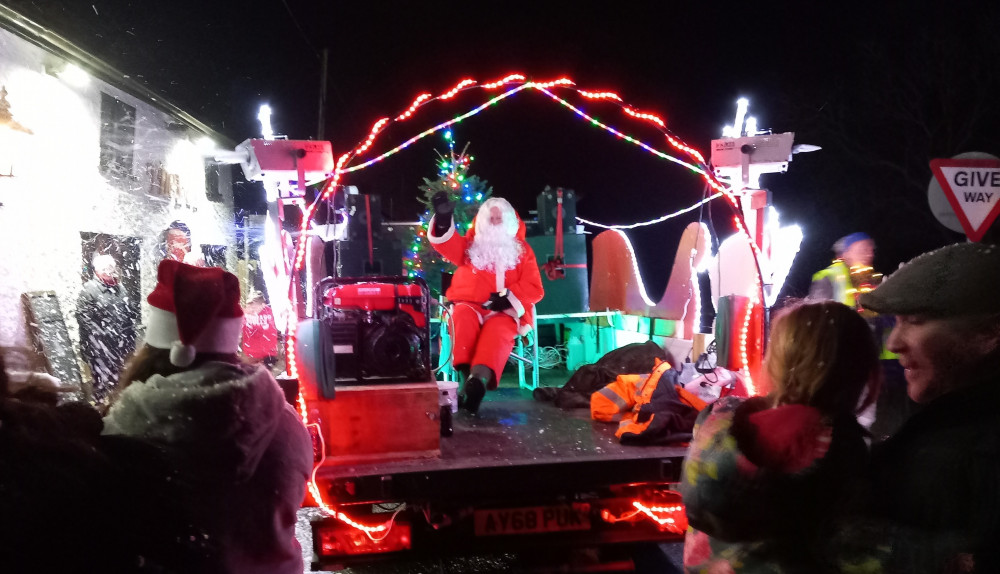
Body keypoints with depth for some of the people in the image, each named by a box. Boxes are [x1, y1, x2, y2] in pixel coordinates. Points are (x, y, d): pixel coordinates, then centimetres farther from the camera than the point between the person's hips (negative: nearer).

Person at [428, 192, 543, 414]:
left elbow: (533, 288, 6)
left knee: (498, 331, -35)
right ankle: (468, 375, -48)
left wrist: (507, 296, -12)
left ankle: (479, 379, -60)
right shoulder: (471, 244, 20)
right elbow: (450, 245, 0)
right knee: (464, 317, -34)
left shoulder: (521, 250, 15)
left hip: (504, 310, -2)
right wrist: (443, 218, -18)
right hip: (470, 304, 2)